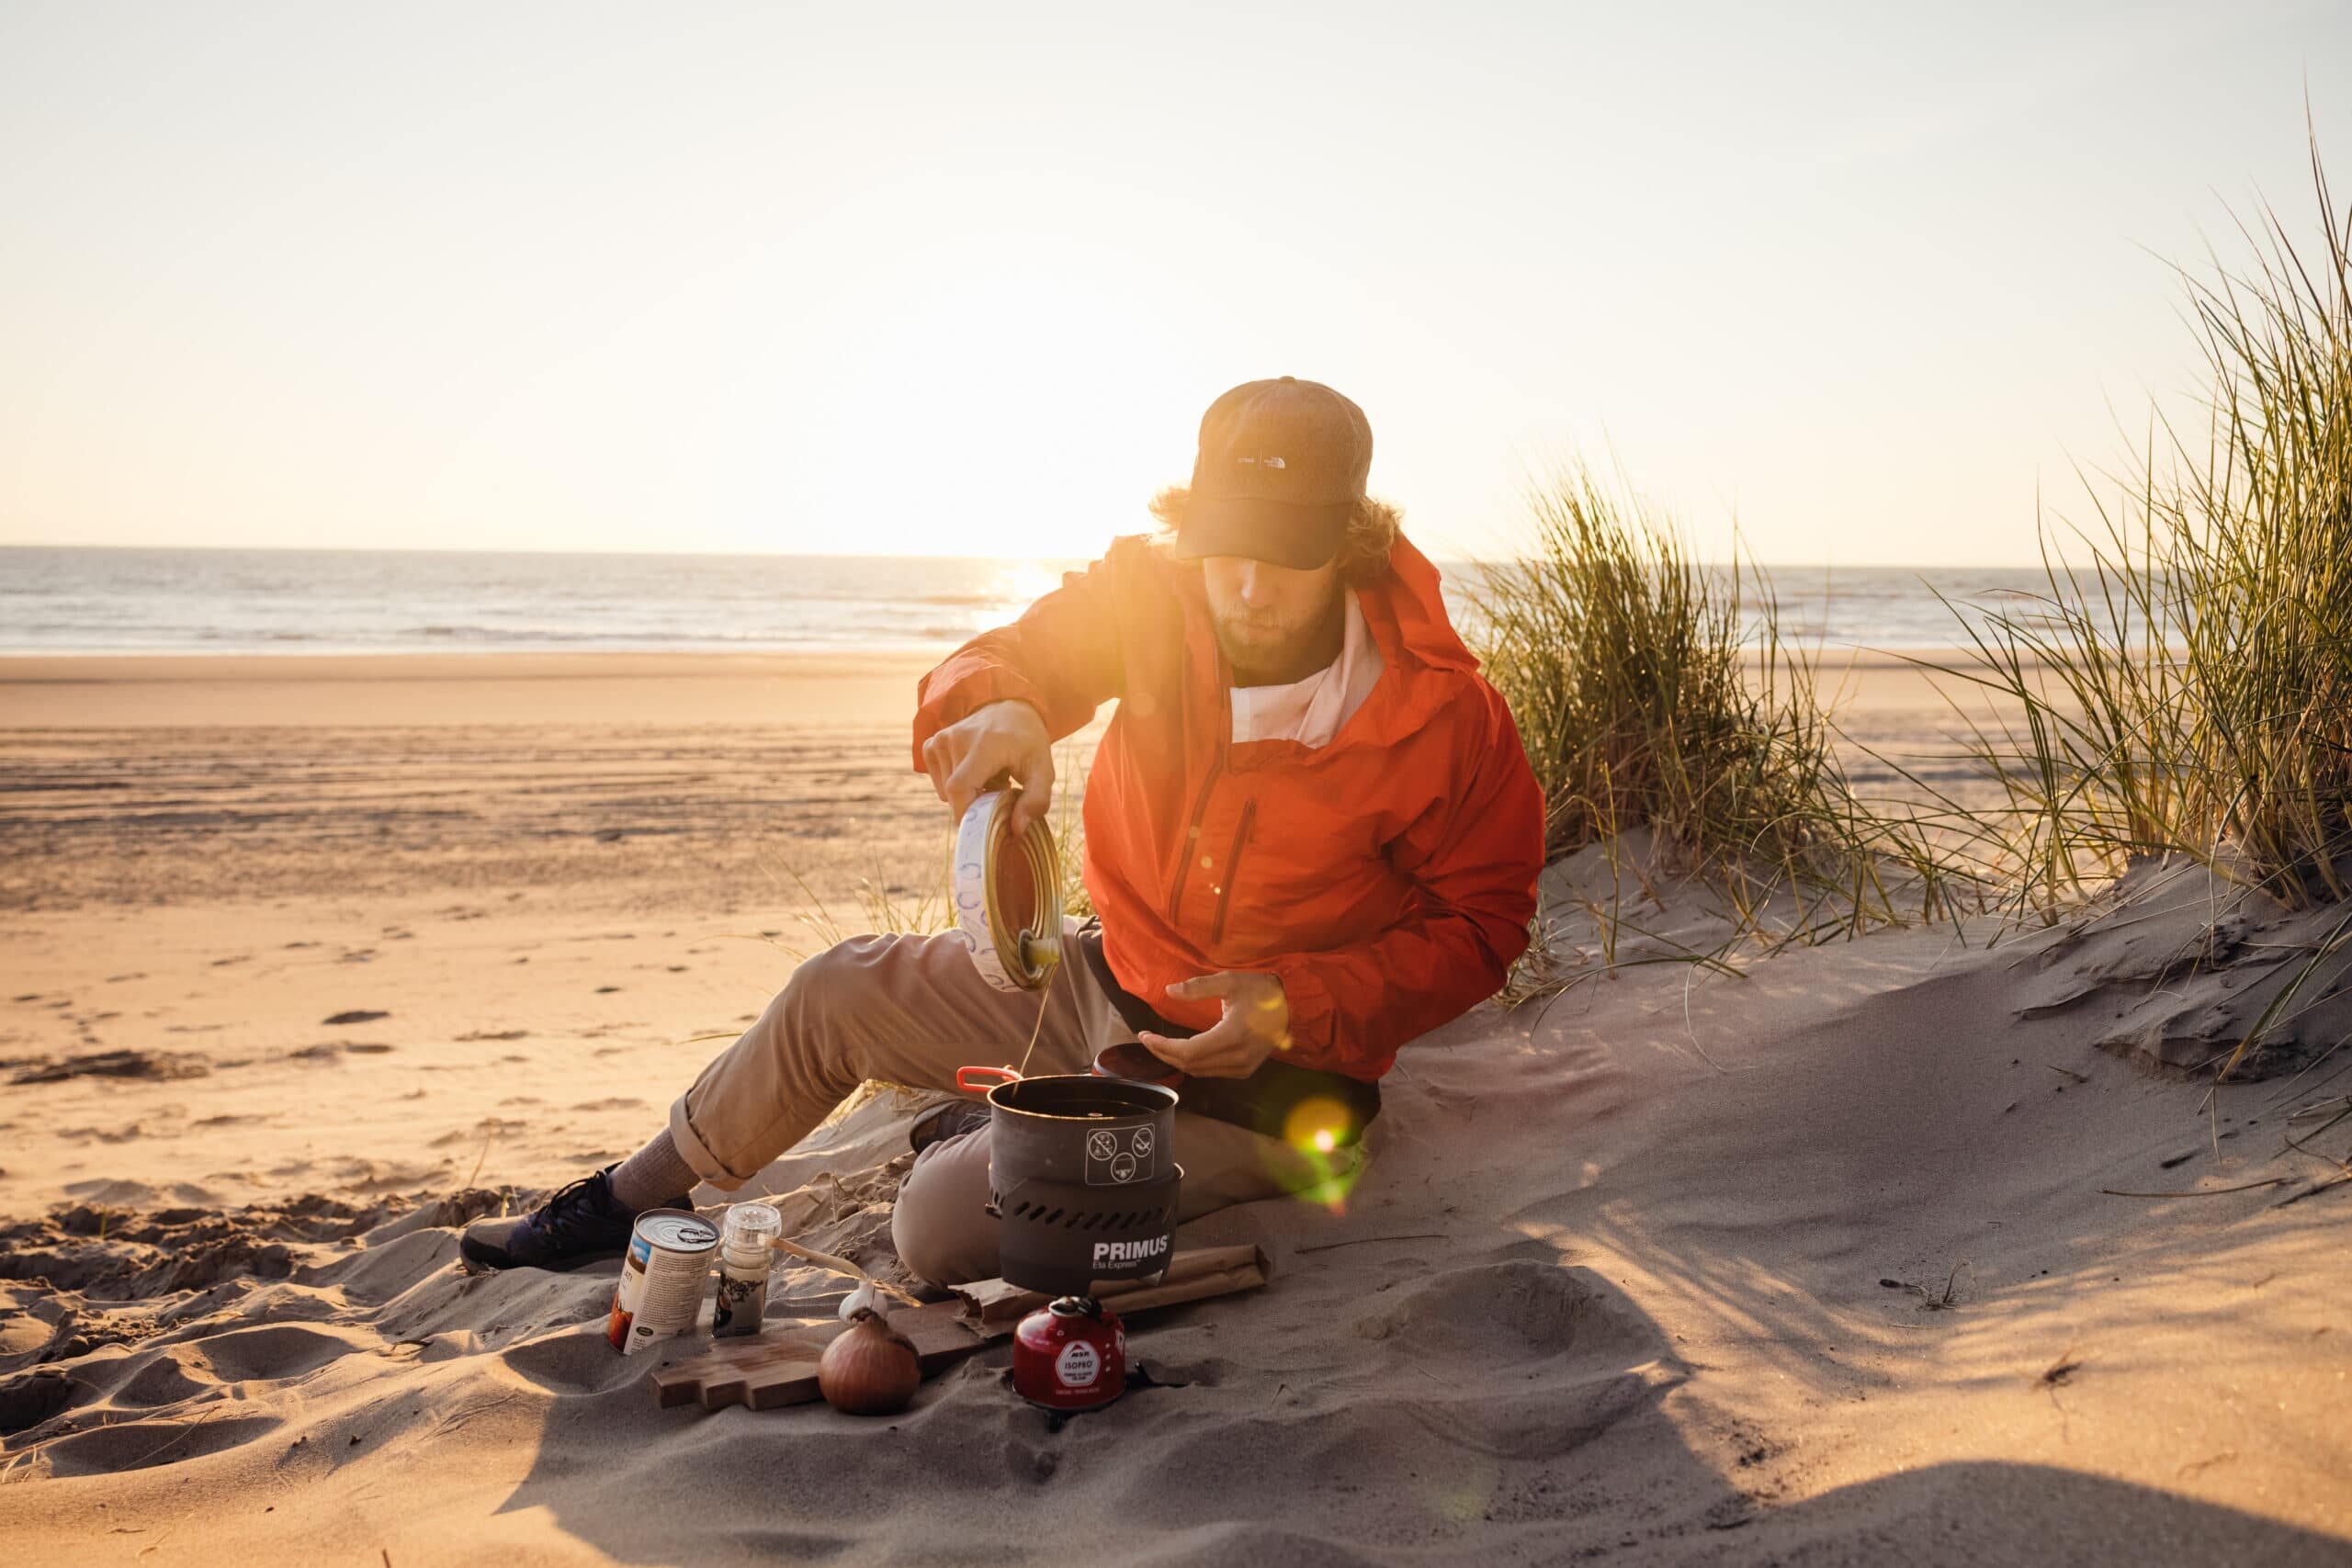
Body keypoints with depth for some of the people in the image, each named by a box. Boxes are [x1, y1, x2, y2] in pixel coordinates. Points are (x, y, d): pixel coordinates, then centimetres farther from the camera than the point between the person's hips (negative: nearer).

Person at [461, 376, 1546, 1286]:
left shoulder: (1439, 715, -23)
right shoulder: (1153, 595, -11)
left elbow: (1477, 923, -14)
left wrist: (1294, 1005, -25)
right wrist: (1001, 708, -40)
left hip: (1252, 1080, -6)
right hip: (1107, 976, 6)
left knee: (946, 1224, -19)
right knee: (841, 990, 10)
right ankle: (633, 1197, 32)